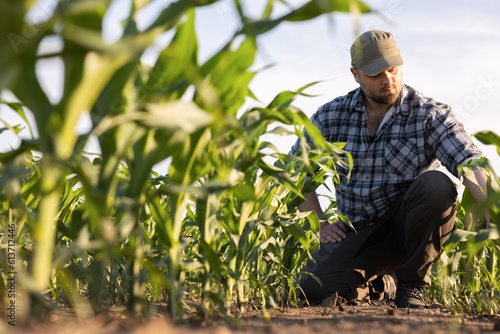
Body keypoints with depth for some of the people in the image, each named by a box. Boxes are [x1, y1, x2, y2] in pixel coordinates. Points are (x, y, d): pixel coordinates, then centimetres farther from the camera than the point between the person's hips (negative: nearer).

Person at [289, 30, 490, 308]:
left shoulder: (430, 115, -7)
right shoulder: (331, 117, 2)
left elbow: (469, 162, -21)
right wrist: (320, 224, 2)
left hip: (410, 225, -2)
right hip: (360, 234, 2)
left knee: (436, 185, -33)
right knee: (315, 290, -23)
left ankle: (411, 282, -11)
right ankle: (375, 277, 14)